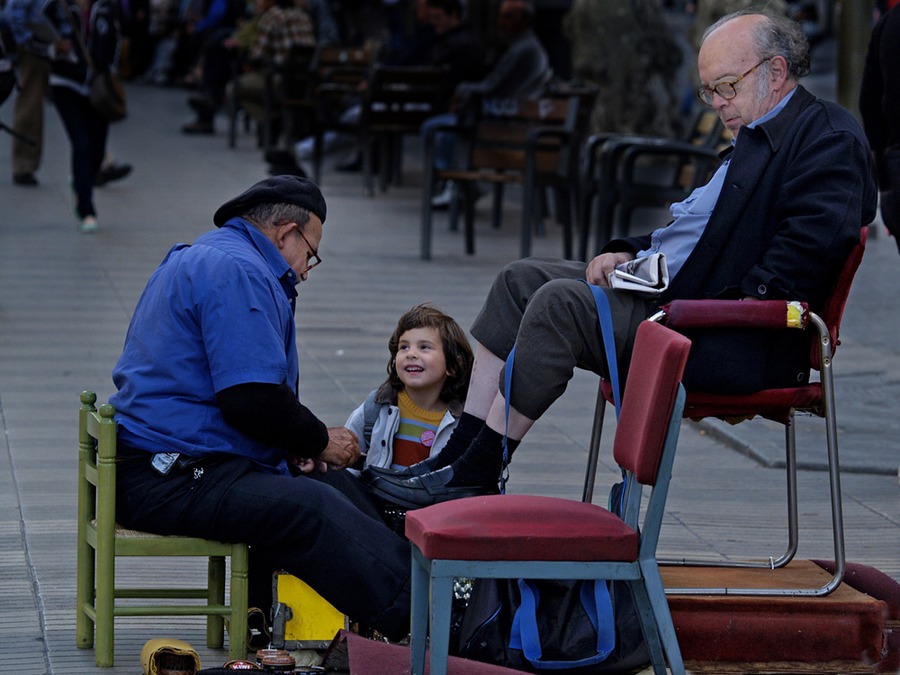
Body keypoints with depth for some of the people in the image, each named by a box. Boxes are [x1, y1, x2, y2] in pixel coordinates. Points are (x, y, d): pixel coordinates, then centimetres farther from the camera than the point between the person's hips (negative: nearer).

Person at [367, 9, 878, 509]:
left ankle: (478, 472, -16)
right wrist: (630, 253, 7)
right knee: (521, 281, 7)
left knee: (562, 301, -23)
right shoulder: (759, 136, 21)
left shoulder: (830, 137, -10)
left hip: (739, 348, -11)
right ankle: (462, 450, 2)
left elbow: (817, 237, -24)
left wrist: (738, 305, -24)